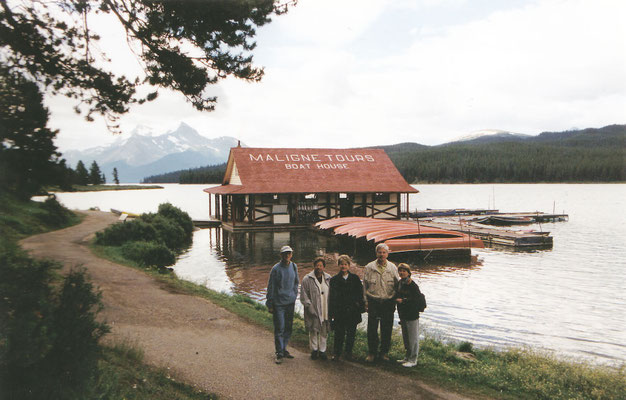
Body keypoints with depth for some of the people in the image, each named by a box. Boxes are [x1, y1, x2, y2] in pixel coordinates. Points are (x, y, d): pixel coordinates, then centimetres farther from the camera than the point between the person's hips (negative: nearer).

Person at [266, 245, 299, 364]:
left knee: (288, 327, 11)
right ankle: (279, 353, 4)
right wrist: (270, 304, -6)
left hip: (290, 302, 5)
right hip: (279, 303, -5)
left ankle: (284, 349, 24)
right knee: (279, 328, -4)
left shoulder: (294, 267, 6)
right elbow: (271, 287, -6)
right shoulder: (276, 269, -10)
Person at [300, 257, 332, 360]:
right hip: (313, 311, -3)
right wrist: (310, 307, -13)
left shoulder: (328, 279, 9)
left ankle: (322, 350, 22)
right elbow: (304, 296, -5)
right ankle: (314, 350, 22)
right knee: (313, 331, 5)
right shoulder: (307, 279, -4)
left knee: (324, 331, 8)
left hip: (326, 311, 3)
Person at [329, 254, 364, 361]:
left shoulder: (355, 279, 8)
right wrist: (332, 313, -5)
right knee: (339, 333, 1)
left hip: (352, 311, 1)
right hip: (339, 312, -1)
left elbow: (360, 294, 8)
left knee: (351, 333, 7)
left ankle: (348, 353, 21)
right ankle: (337, 353, 14)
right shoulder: (334, 280, 4)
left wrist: (360, 307, -1)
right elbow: (332, 297, 1)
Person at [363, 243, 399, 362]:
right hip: (373, 302, -1)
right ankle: (372, 352, 15)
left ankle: (384, 352, 21)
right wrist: (366, 301, 1)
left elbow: (397, 285, 12)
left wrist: (395, 300, 6)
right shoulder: (369, 267, 3)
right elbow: (365, 285, 6)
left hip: (388, 302, 1)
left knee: (387, 329, 6)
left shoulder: (392, 268, 7)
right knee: (372, 328, 1)